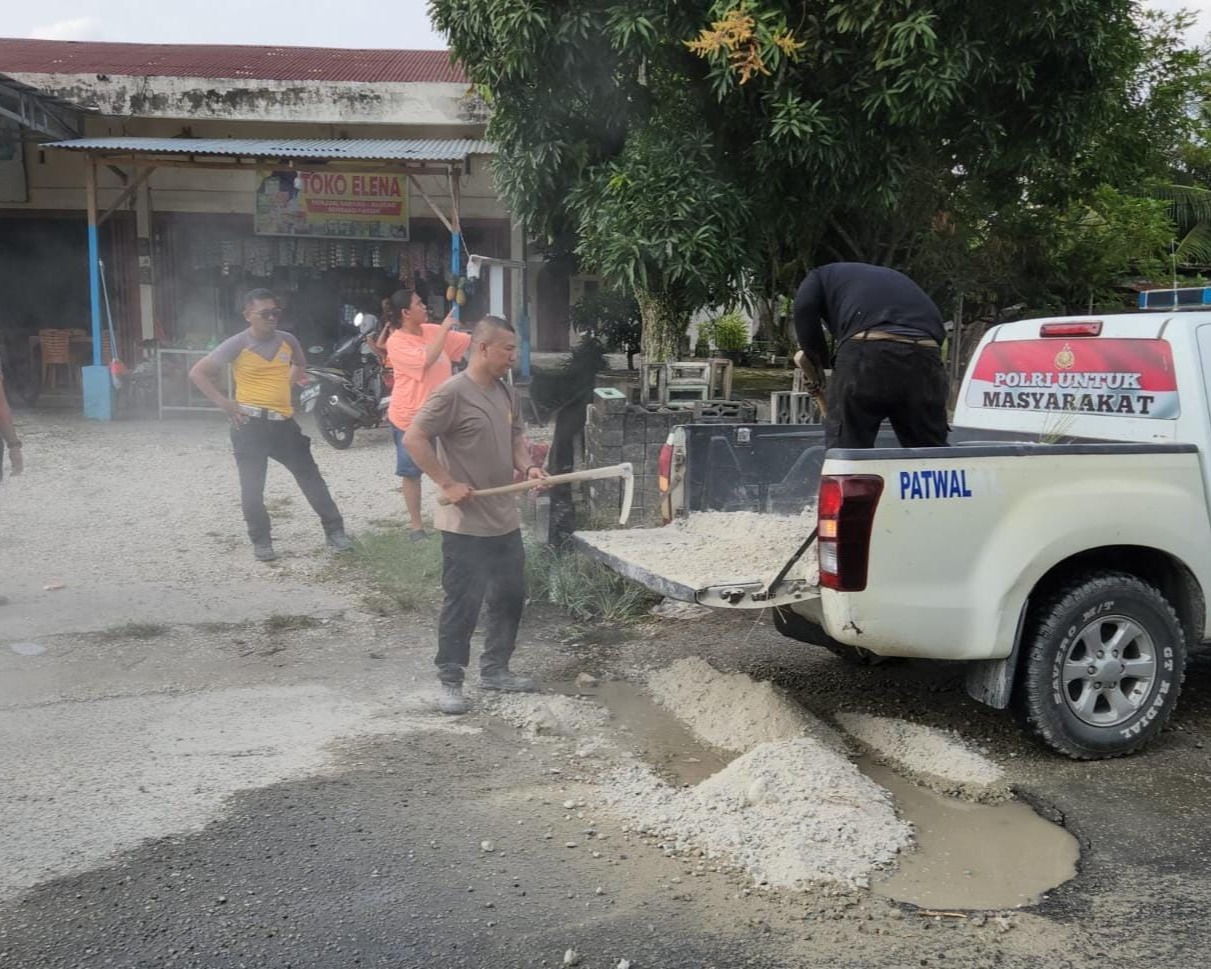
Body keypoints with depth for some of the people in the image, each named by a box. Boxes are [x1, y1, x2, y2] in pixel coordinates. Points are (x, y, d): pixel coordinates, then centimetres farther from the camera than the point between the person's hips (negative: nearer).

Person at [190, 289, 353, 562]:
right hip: (250, 424, -4)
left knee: (311, 478, 7)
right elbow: (198, 373, -7)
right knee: (252, 488, 0)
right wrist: (225, 403, -10)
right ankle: (261, 541, 15)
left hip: (283, 422, 4)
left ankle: (335, 531, 15)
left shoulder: (287, 341, 4)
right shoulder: (237, 345, -9)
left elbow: (300, 363, 28)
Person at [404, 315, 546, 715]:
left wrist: (527, 466, 0)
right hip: (466, 524, -8)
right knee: (462, 604, -1)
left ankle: (495, 669, 31)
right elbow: (413, 439, -18)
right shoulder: (452, 392, -16)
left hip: (505, 520, 8)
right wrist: (447, 484, -19)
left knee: (510, 597, 16)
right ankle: (450, 681, 11)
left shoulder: (506, 392, 9)